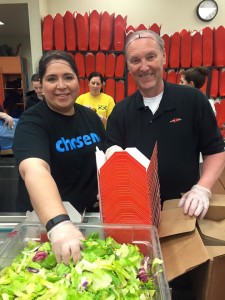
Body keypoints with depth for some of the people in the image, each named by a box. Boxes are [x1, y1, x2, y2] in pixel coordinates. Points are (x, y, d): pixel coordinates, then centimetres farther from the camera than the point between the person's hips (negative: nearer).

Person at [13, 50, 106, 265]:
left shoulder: (90, 117, 0)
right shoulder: (32, 122, -19)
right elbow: (34, 169, -38)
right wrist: (59, 224, -53)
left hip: (89, 215, 5)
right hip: (43, 223, -5)